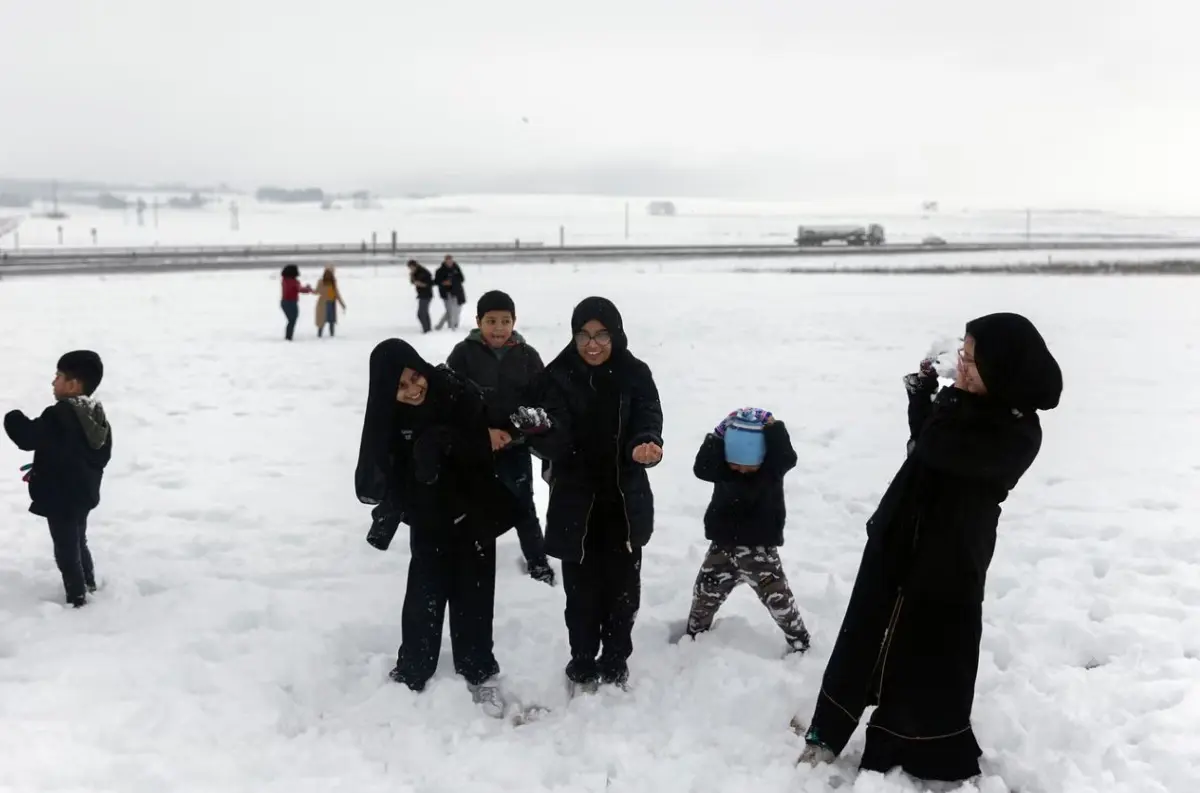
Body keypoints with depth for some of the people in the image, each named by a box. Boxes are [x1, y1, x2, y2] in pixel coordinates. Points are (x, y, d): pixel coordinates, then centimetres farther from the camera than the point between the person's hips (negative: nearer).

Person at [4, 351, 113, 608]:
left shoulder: (58, 415, -25)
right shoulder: (97, 416, 3)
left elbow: (28, 438, -26)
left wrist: (13, 419, -5)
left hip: (60, 499, -9)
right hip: (84, 494, 9)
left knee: (66, 550, 5)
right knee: (79, 543, 26)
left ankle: (77, 598, 14)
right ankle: (89, 585, 38)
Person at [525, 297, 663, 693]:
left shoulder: (635, 374, -3)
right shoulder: (558, 376, -7)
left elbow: (648, 419, -12)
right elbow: (553, 438, -15)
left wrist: (647, 445, -35)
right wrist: (541, 433, -39)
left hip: (625, 501, 1)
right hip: (576, 503, -1)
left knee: (622, 587, 12)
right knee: (582, 590, 5)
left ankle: (615, 664, 32)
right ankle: (583, 665, 26)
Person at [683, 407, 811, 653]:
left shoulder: (773, 467, -13)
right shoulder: (722, 467, -9)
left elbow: (788, 458, -35)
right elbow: (701, 468, -28)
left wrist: (773, 428, -36)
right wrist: (717, 437, -33)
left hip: (761, 549, -2)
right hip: (724, 546, 3)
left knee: (780, 600, 0)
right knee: (704, 596, 15)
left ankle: (800, 643, 21)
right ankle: (693, 635, 39)